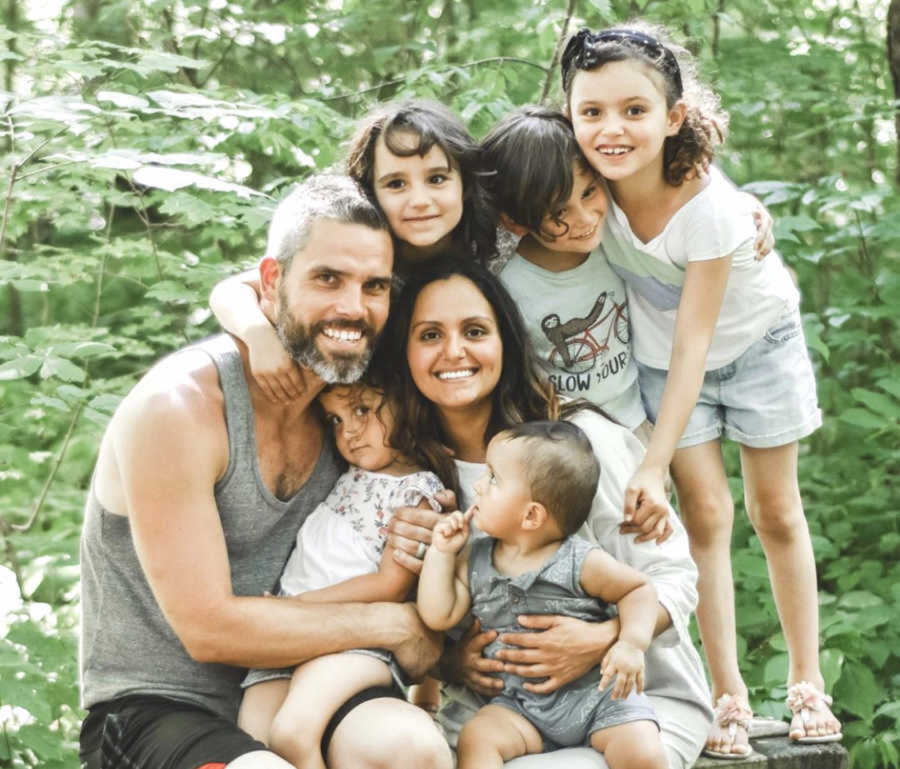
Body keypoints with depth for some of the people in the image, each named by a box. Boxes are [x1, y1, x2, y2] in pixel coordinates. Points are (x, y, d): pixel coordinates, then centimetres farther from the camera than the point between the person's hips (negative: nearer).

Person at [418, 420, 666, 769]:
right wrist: (440, 553, -3)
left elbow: (639, 589, -2)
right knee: (475, 737, -23)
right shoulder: (474, 560, 2)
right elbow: (439, 616, 0)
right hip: (520, 705, 3)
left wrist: (632, 643, -19)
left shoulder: (582, 563, -11)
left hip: (595, 693, -3)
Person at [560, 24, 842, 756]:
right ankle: (729, 694, 2)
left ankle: (807, 682, 17)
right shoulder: (589, 184, -26)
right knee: (705, 510, -4)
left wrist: (654, 466, -31)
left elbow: (694, 342, -31)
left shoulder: (706, 206, -35)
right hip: (658, 352, 3)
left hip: (754, 339, -2)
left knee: (777, 510, 5)